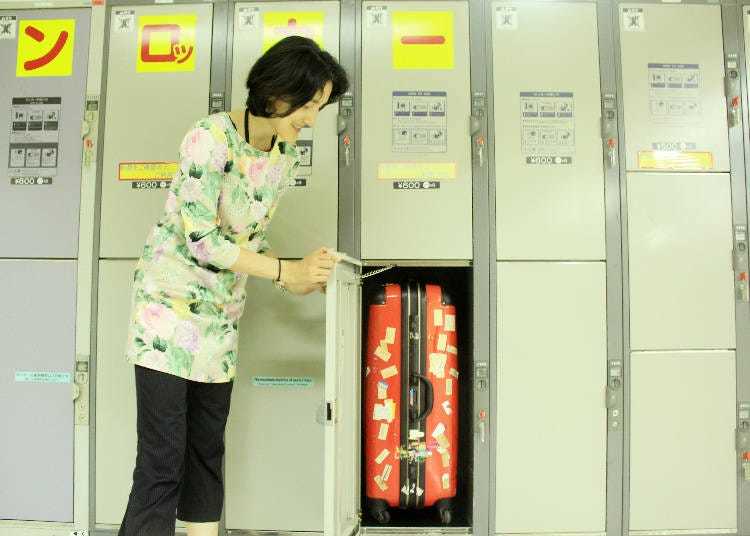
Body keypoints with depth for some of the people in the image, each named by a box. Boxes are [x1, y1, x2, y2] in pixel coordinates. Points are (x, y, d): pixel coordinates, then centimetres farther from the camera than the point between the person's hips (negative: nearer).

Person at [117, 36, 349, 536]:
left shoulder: (287, 155, 4)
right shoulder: (212, 137, -18)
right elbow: (201, 238, -22)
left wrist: (300, 275, -2)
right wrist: (284, 270, -19)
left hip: (223, 317, 7)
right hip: (170, 305, -6)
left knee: (207, 453, 13)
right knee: (162, 461, -4)